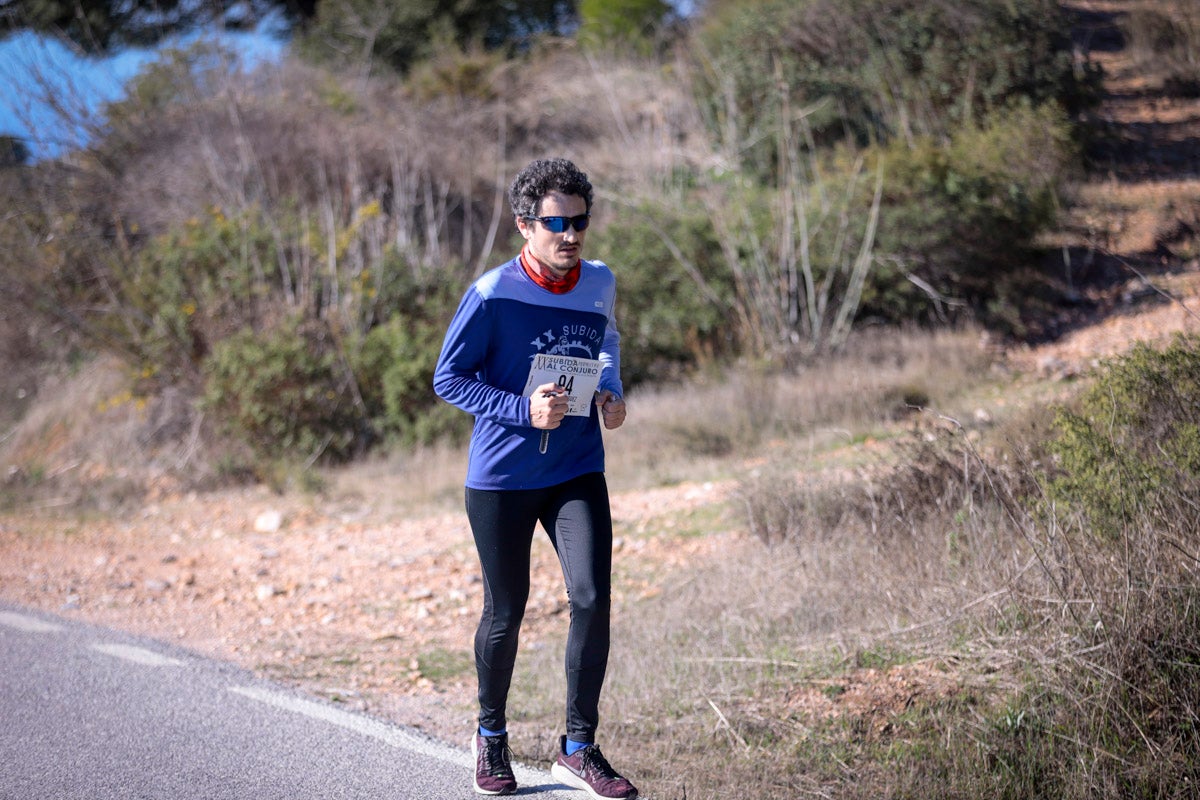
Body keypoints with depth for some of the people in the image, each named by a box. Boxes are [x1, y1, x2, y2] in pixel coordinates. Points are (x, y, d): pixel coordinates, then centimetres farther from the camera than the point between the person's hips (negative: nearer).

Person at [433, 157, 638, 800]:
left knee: (591, 600, -10)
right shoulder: (492, 295, -14)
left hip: (577, 474, 3)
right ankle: (491, 736, 31)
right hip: (501, 476, -3)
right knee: (505, 613, 7)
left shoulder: (599, 283, 1)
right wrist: (524, 410, -21)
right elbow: (448, 379, -8)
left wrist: (610, 395, 4)